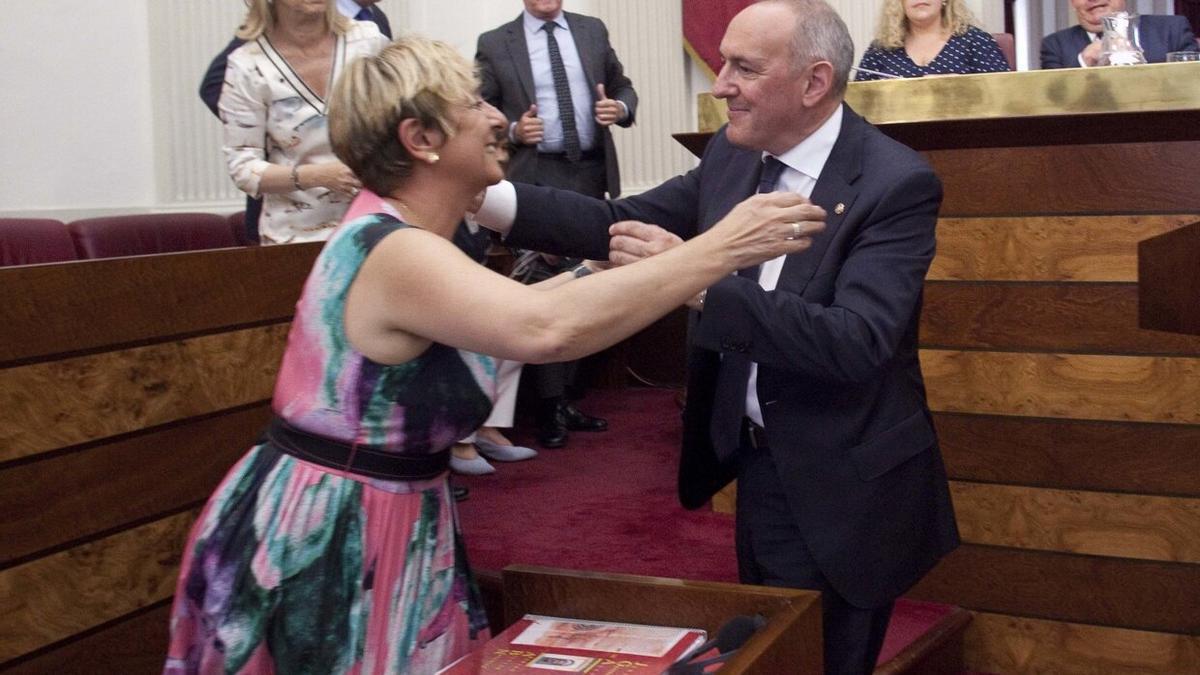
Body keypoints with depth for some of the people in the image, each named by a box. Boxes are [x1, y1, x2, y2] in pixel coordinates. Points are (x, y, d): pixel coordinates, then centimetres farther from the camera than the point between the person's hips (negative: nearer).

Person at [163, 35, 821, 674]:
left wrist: (602, 269, 11)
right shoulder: (397, 253, -25)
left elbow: (507, 310, 21)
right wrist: (721, 247, -36)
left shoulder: (392, 238, 7)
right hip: (329, 542, -10)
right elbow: (545, 328, -41)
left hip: (351, 523, 10)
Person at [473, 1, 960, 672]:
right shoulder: (734, 152, 1)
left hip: (843, 488, -6)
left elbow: (855, 342, -31)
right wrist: (485, 196, -12)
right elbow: (621, 223, 2)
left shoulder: (897, 182, -21)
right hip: (757, 465, 7)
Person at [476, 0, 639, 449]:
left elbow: (623, 88, 15)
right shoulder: (494, 44, -1)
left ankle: (569, 398, 23)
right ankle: (550, 406, 3)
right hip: (535, 181, -4)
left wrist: (620, 108, -7)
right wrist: (513, 131, -17)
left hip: (589, 175, 4)